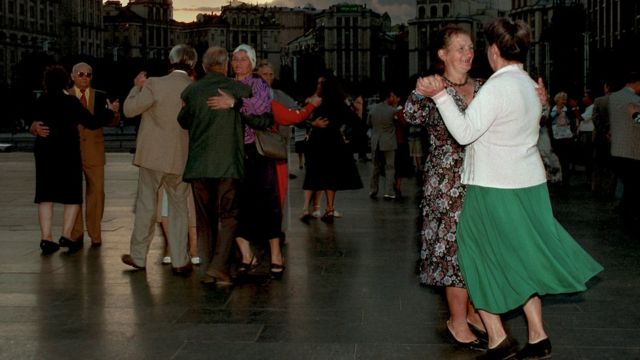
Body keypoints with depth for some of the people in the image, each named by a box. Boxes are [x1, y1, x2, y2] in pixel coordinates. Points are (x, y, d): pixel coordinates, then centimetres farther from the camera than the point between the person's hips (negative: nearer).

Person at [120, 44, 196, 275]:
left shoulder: (154, 85, -13)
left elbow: (129, 110, -8)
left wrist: (137, 87, 5)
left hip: (153, 156, -2)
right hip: (181, 158, 2)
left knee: (146, 205, 10)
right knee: (178, 208, 12)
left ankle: (138, 256, 18)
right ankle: (179, 261, 12)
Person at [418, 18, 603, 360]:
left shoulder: (496, 87, -17)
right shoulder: (530, 86, 10)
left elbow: (464, 132, -21)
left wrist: (440, 95, -19)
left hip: (495, 188, -8)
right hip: (530, 184, 8)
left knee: (485, 259, 6)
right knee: (522, 259, 15)